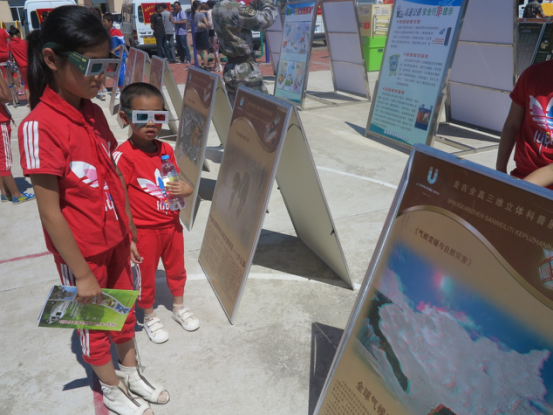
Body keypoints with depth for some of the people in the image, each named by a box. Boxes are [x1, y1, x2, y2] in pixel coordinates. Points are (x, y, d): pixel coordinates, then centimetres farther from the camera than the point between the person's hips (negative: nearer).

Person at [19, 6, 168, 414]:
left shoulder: (94, 113, -1)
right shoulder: (40, 125, -23)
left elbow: (115, 179, 6)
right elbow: (50, 212, -21)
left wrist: (129, 234, 10)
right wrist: (82, 273, -15)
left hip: (114, 240, 7)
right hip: (81, 252, -6)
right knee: (94, 321, 15)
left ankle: (131, 373, 45)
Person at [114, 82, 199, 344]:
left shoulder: (166, 150, -2)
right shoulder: (123, 156, -21)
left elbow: (178, 184, 8)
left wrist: (184, 190, -15)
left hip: (172, 225, 6)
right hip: (144, 231, -6)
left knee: (176, 269, 23)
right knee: (145, 277, 15)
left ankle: (179, 308, 47)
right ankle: (149, 318, 39)